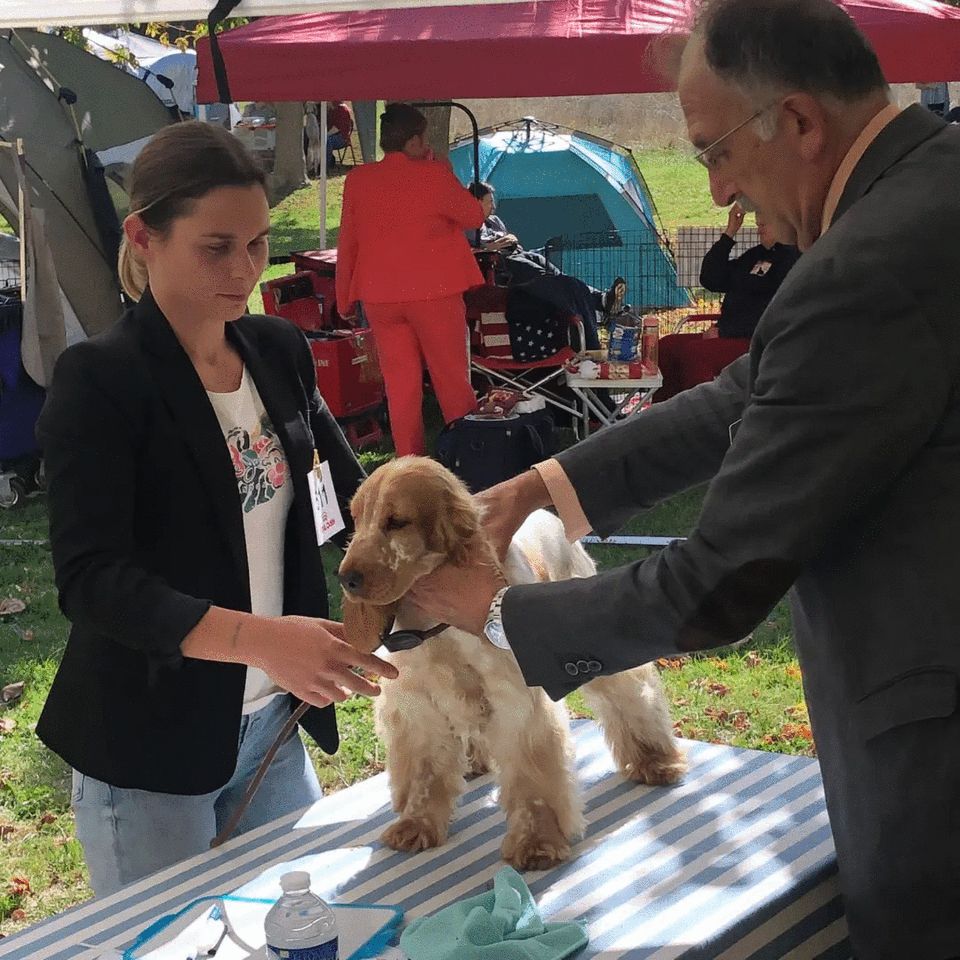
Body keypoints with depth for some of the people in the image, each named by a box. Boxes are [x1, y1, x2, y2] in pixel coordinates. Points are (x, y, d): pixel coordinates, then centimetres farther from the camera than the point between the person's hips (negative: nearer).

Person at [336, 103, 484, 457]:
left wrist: (344, 298, 16)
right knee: (452, 377, 6)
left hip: (379, 295, 3)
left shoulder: (357, 180, 2)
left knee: (400, 383, 8)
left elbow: (347, 243, 7)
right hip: (434, 291, -3)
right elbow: (474, 217, 4)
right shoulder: (434, 175, -9)